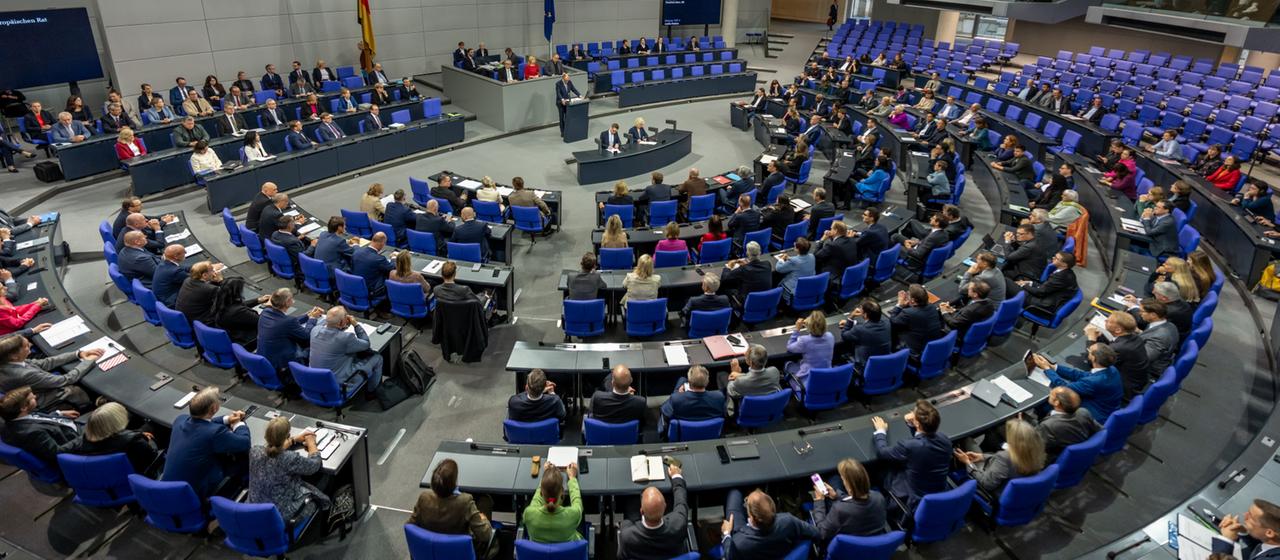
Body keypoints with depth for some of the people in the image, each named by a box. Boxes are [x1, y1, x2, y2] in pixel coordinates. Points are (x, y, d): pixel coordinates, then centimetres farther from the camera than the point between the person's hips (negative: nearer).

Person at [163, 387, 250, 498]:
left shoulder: (181, 419, -7)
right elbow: (245, 443, -13)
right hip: (194, 493, -7)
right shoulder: (215, 431, -29)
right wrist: (239, 423, 4)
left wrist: (226, 419, 12)